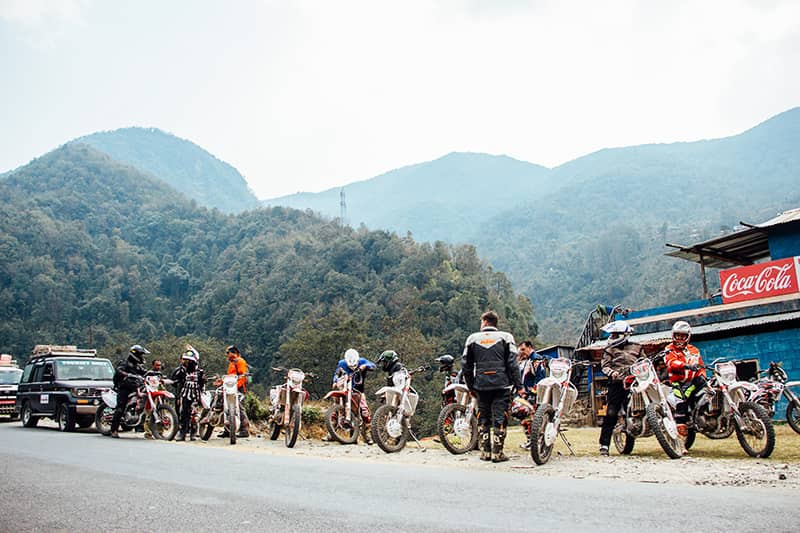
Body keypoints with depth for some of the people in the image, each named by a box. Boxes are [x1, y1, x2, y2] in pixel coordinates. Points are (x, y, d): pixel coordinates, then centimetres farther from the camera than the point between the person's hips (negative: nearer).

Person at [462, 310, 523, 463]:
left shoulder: (472, 338, 7)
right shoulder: (505, 337, 1)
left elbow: (466, 365, 8)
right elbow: (512, 363, -5)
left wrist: (471, 386, 16)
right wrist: (519, 385, -2)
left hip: (481, 386, 2)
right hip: (501, 385, -2)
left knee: (483, 419, 11)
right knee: (500, 419, 2)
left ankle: (485, 452, 12)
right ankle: (497, 453, 1)